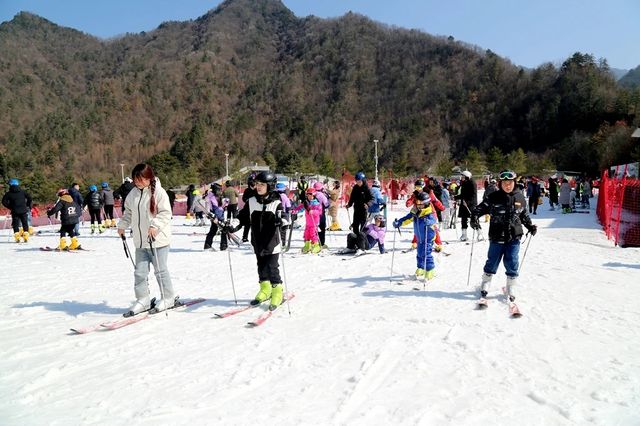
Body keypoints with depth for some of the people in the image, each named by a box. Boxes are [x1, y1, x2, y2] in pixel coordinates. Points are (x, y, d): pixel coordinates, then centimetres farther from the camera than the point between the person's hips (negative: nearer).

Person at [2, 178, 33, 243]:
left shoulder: (9, 193, 0)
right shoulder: (22, 191, 3)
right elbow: (29, 198, 1)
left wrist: (10, 207, 8)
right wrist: (28, 205, 10)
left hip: (15, 211, -1)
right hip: (23, 210, 1)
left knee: (15, 224, 7)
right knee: (25, 223, 9)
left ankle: (17, 236, -2)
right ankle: (26, 235, 4)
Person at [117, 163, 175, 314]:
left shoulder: (158, 192, -11)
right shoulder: (133, 194, 9)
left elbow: (166, 213, -16)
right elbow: (128, 212, 22)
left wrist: (155, 225, -27)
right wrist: (122, 225, 12)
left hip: (158, 240, -6)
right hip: (140, 241, 6)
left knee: (160, 270, 3)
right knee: (140, 271, 8)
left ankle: (167, 298, 18)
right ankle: (142, 299, 19)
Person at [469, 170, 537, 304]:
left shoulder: (520, 198, 6)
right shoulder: (494, 198, -5)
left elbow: (524, 215, 19)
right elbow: (479, 208, -3)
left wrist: (530, 226, 11)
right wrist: (474, 218, -21)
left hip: (514, 237, 2)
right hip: (497, 237, -2)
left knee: (512, 263, 4)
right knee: (492, 263, 9)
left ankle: (511, 289, 17)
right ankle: (484, 286, 26)